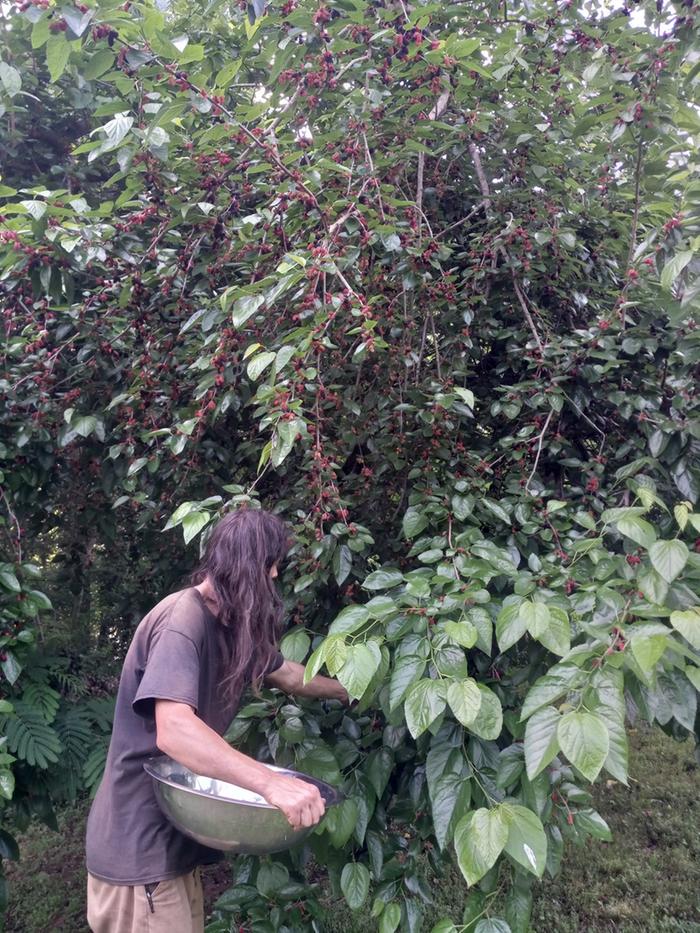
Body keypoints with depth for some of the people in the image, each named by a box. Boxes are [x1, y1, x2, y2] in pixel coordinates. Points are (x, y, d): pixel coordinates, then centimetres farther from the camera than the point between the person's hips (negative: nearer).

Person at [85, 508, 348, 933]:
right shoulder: (182, 619, -24)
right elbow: (173, 731, -36)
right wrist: (271, 783, -43)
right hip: (139, 847, -9)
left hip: (174, 838, 9)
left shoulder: (231, 625, 7)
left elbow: (286, 674, 22)